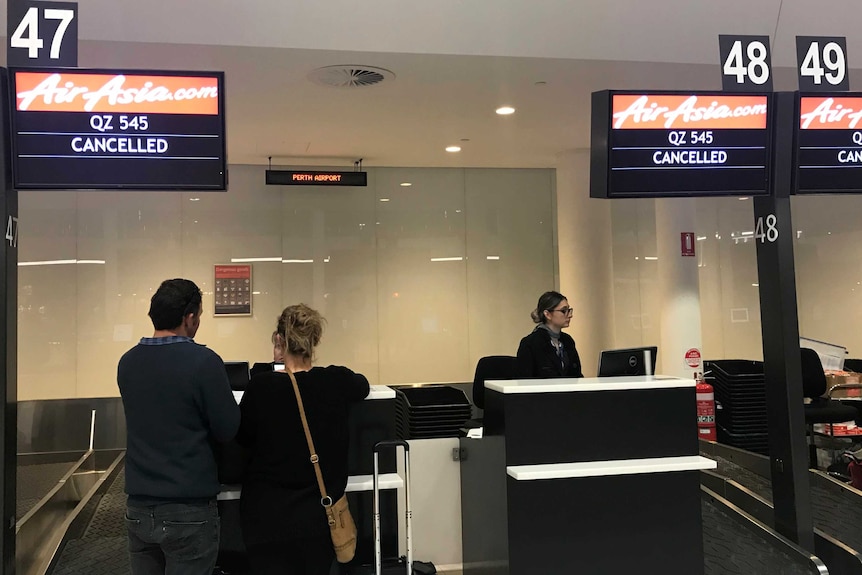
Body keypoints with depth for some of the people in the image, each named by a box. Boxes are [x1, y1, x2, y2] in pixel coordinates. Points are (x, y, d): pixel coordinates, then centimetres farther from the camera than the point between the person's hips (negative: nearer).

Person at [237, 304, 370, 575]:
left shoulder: (261, 387, -14)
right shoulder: (337, 382, -8)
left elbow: (242, 438, 4)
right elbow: (363, 385, 17)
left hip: (268, 514, -2)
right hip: (319, 513, 2)